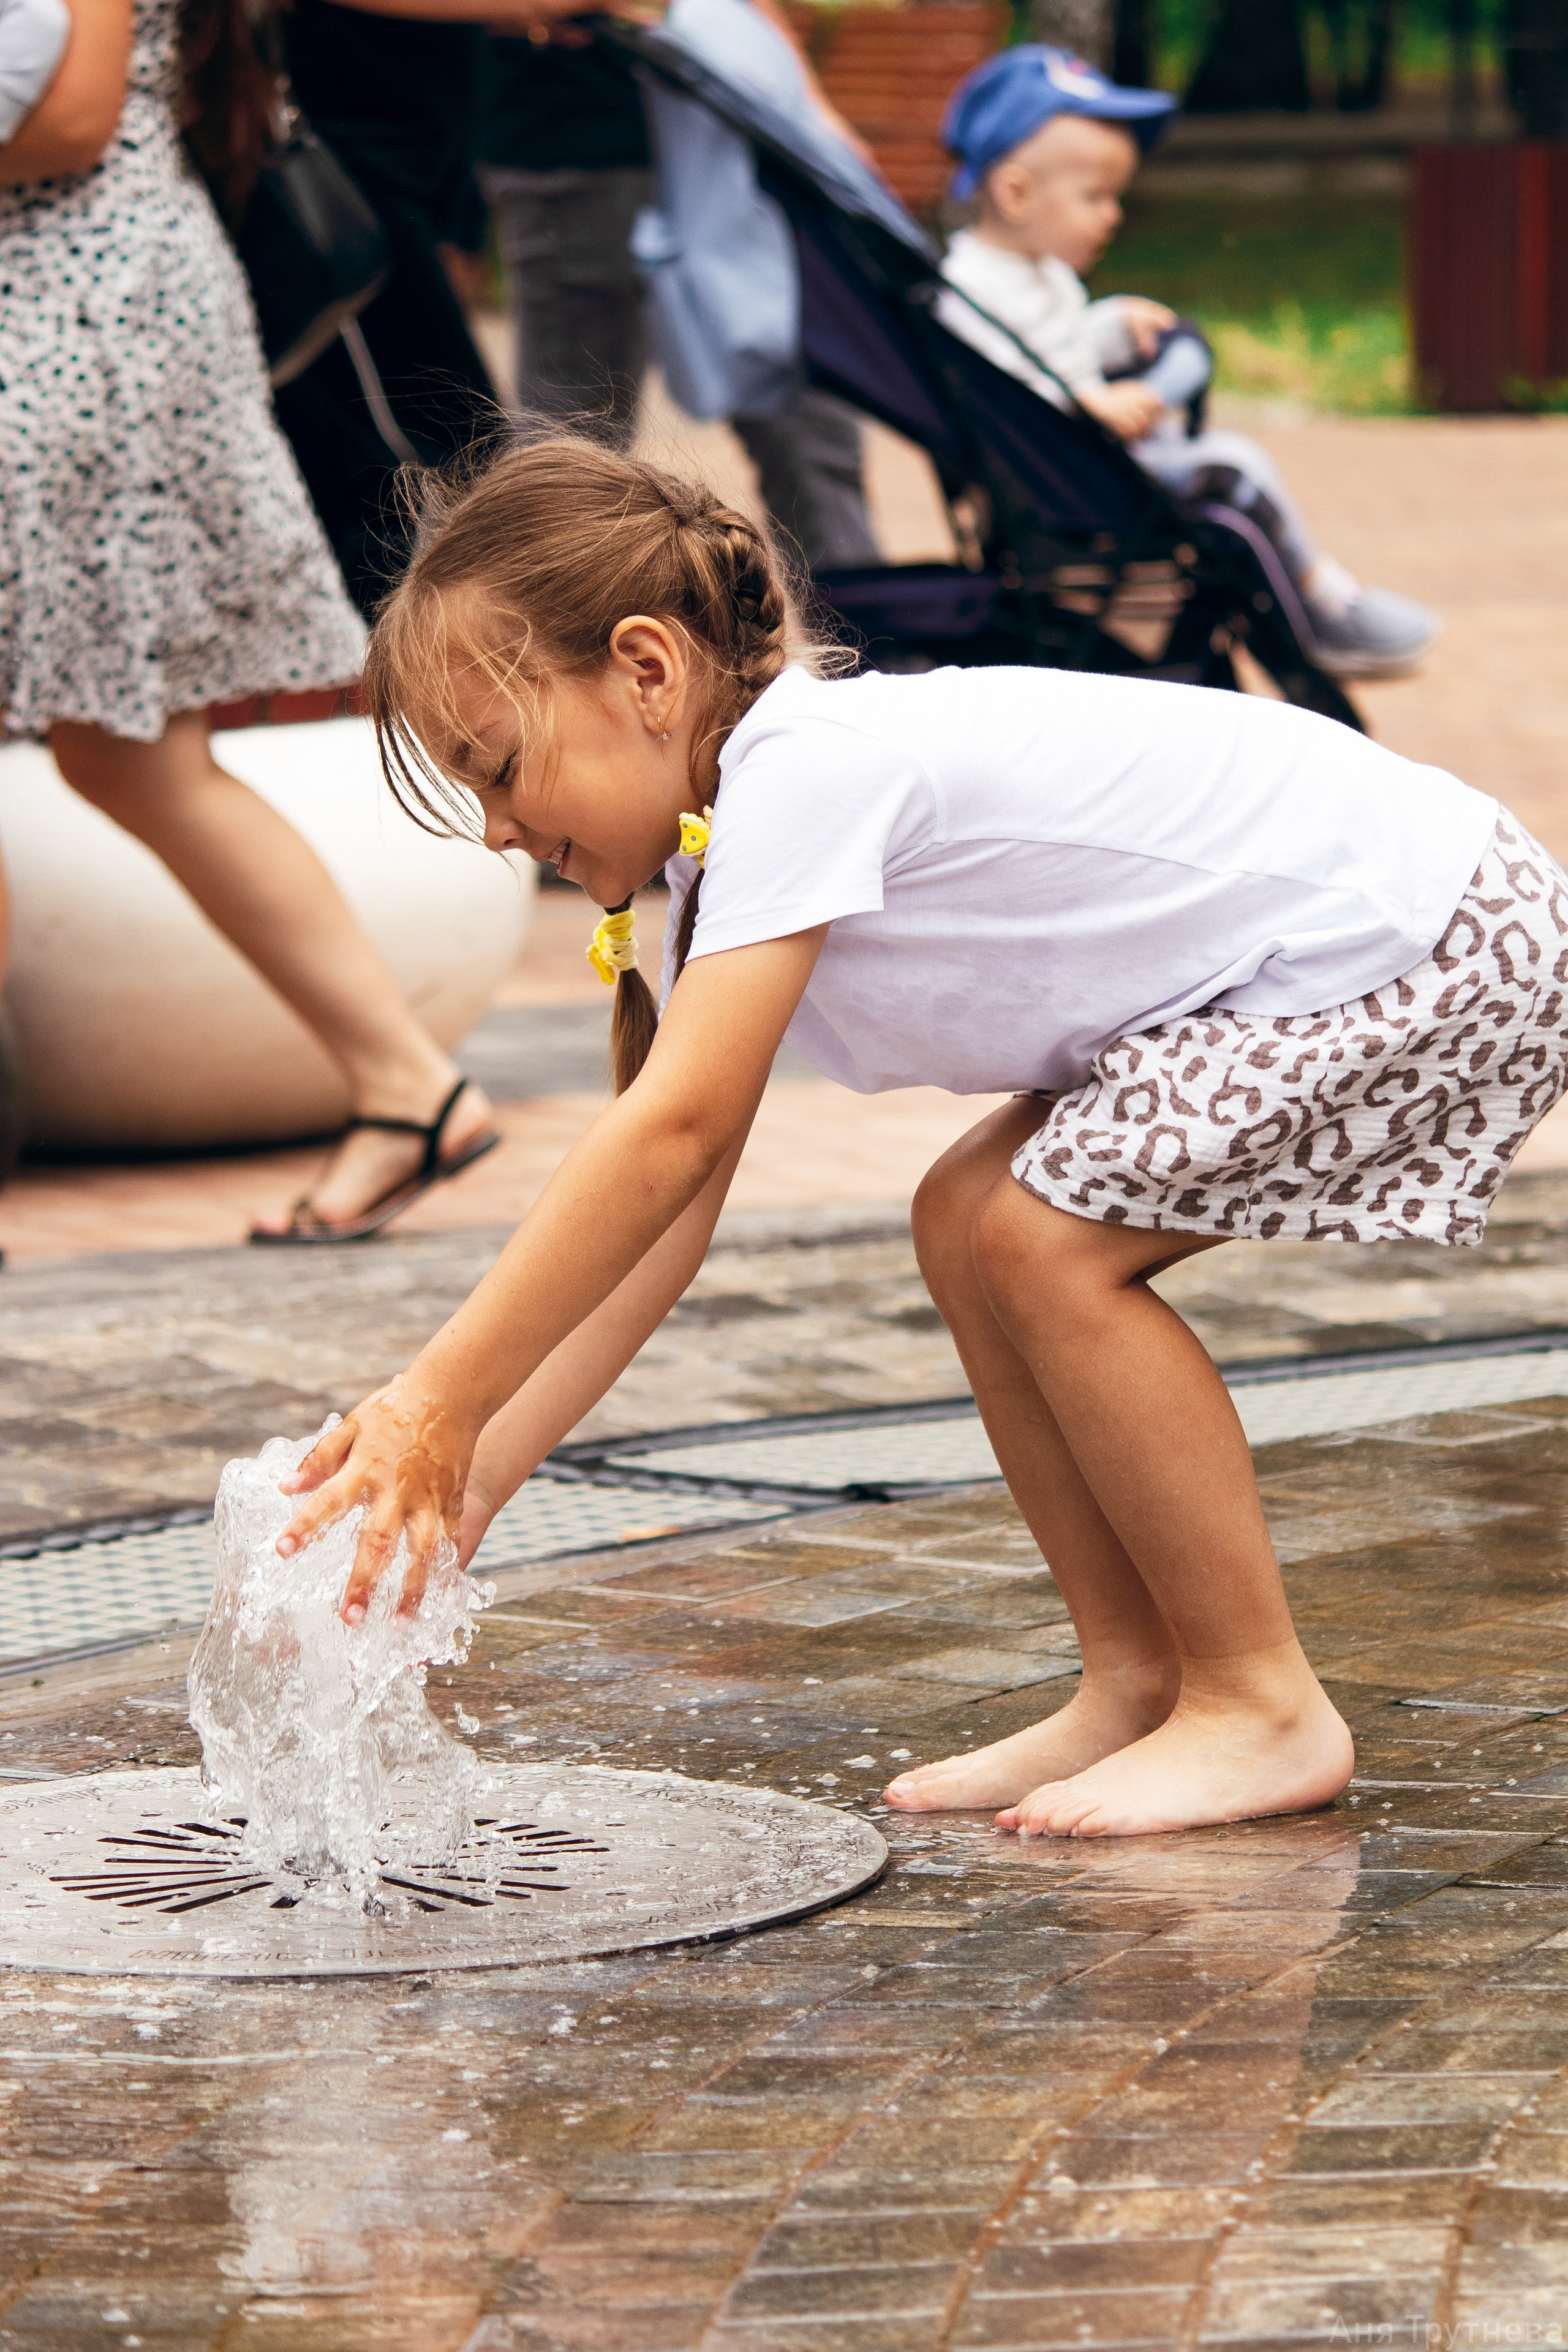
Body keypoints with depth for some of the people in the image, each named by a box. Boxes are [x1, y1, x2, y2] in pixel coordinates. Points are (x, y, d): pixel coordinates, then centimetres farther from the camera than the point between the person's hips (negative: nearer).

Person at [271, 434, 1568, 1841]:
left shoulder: (800, 777, -24)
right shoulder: (735, 855, 6)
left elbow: (671, 1133, -31)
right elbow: (671, 1209, 4)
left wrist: (440, 1402, -31)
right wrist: (479, 1468, -3)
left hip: (1445, 944, -10)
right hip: (1318, 959, 10)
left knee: (1048, 1238, -16)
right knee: (971, 1223, 4)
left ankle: (1262, 1709, -5)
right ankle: (1141, 1683, 10)